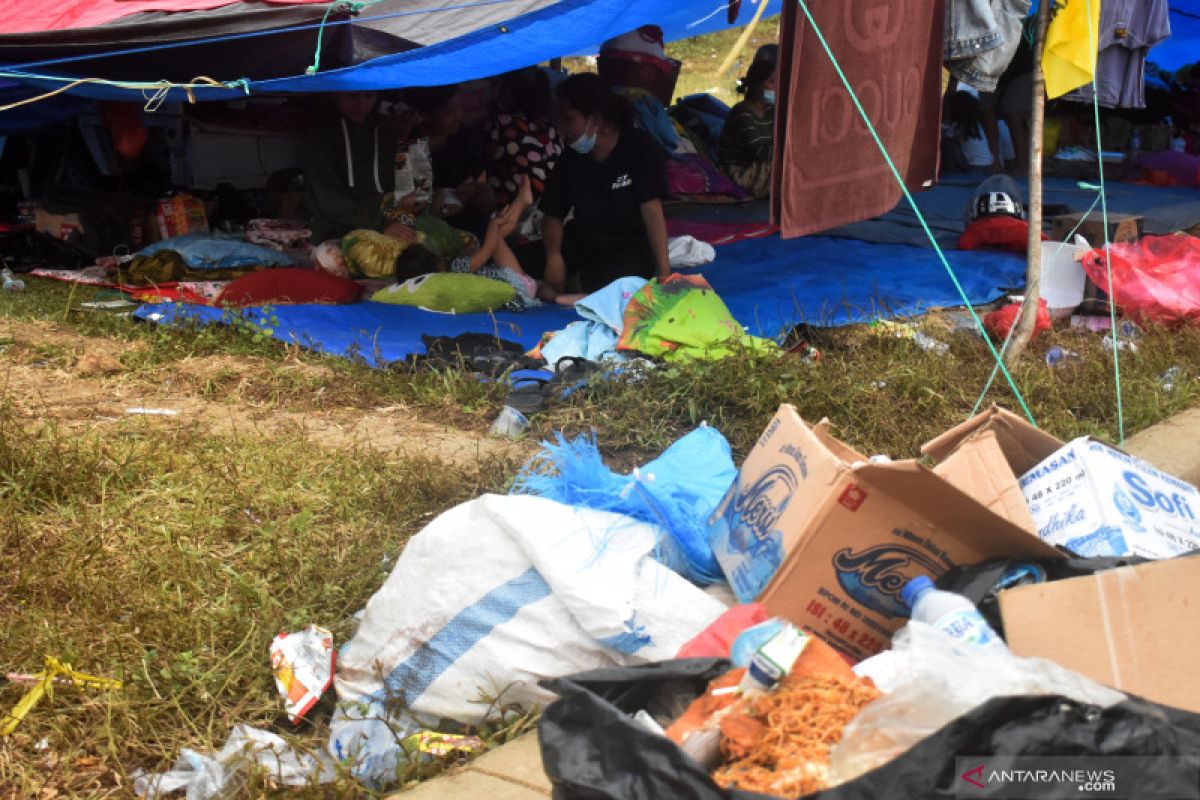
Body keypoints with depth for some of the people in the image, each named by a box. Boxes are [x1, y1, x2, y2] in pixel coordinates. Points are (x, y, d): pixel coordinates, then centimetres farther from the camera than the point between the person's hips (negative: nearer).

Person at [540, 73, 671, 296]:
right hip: (580, 240, 5)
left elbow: (651, 209, -16)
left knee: (608, 284, -36)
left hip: (629, 243, -4)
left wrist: (664, 271, -20)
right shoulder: (571, 157, 3)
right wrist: (554, 257, -18)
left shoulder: (640, 148, -11)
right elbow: (553, 215, 2)